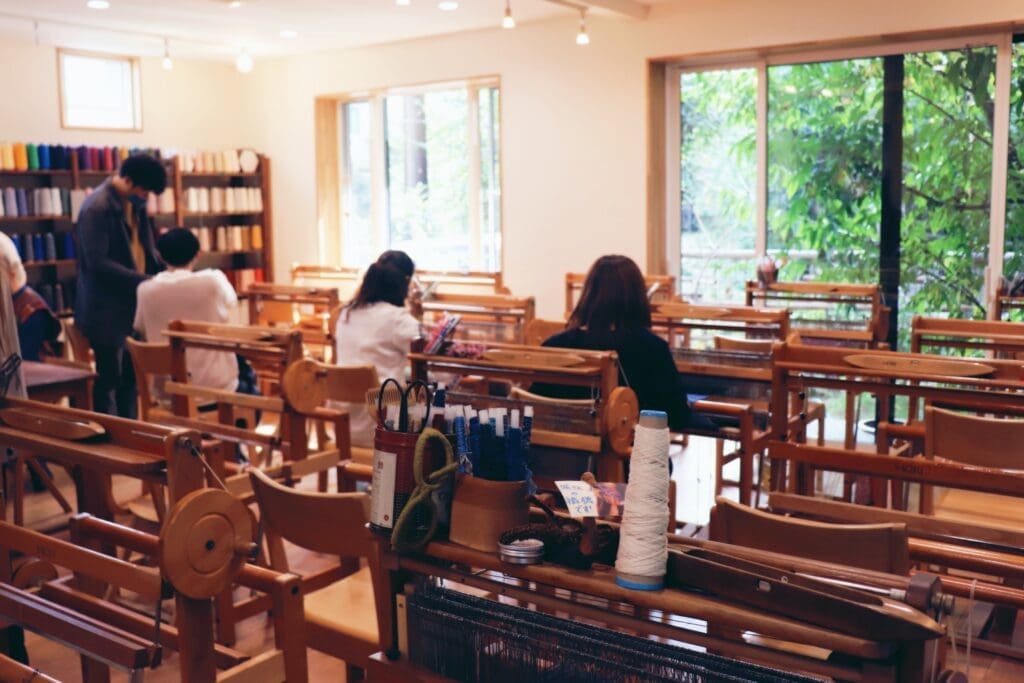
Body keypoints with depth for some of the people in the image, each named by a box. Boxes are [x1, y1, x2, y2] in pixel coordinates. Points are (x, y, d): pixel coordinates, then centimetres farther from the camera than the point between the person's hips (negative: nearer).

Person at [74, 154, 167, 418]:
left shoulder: (135, 203, 8)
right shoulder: (96, 208, -18)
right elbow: (97, 262, -23)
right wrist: (143, 280, -25)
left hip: (133, 303, 8)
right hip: (106, 308, -8)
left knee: (131, 376, 14)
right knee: (109, 378, 1)